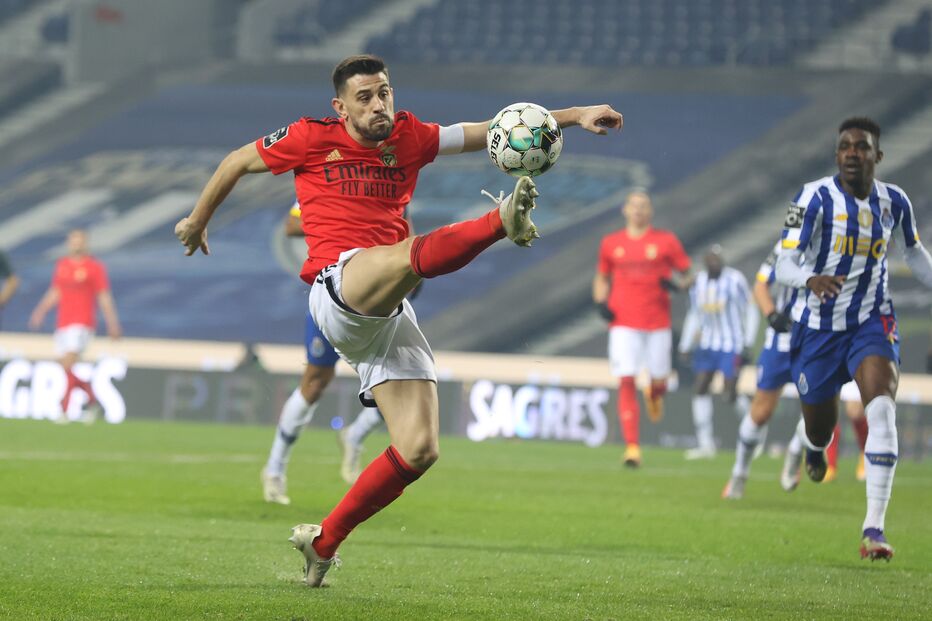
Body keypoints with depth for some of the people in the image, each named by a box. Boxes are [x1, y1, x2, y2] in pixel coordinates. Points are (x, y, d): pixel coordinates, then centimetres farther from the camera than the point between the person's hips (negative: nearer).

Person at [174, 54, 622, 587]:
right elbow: (239, 162, 22)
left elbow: (494, 130, 15)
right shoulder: (312, 138, 7)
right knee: (415, 253, -38)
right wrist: (198, 220, 33)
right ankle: (505, 219, -66)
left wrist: (574, 116, 5)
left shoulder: (410, 138, 17)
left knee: (419, 450, -4)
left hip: (390, 314, 5)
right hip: (339, 288, -5)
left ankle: (324, 540, 8)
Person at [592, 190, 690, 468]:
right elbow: (602, 278, 21)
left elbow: (685, 272, 8)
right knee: (626, 382, -11)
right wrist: (601, 302, 3)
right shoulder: (611, 243, 9)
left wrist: (676, 282, -15)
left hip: (658, 323, 0)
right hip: (624, 324, 0)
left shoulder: (666, 241, 3)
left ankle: (655, 393, 46)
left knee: (658, 380, 5)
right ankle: (632, 447, -10)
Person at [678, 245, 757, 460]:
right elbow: (694, 315, 15)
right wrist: (685, 346, 12)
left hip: (731, 346, -5)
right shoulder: (699, 282, 5)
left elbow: (750, 312, -5)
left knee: (732, 394, -8)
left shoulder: (735, 280, -10)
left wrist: (747, 344, -9)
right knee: (700, 390, -3)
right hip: (708, 344, 5)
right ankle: (705, 444, 1)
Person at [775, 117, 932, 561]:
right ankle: (811, 442, 54)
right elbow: (784, 264, -19)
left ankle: (874, 528, -26)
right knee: (819, 431, 10)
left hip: (871, 323, 1)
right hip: (818, 326, -1)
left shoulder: (894, 202, -1)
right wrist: (811, 280, -40)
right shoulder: (815, 198, -13)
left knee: (881, 409, -24)